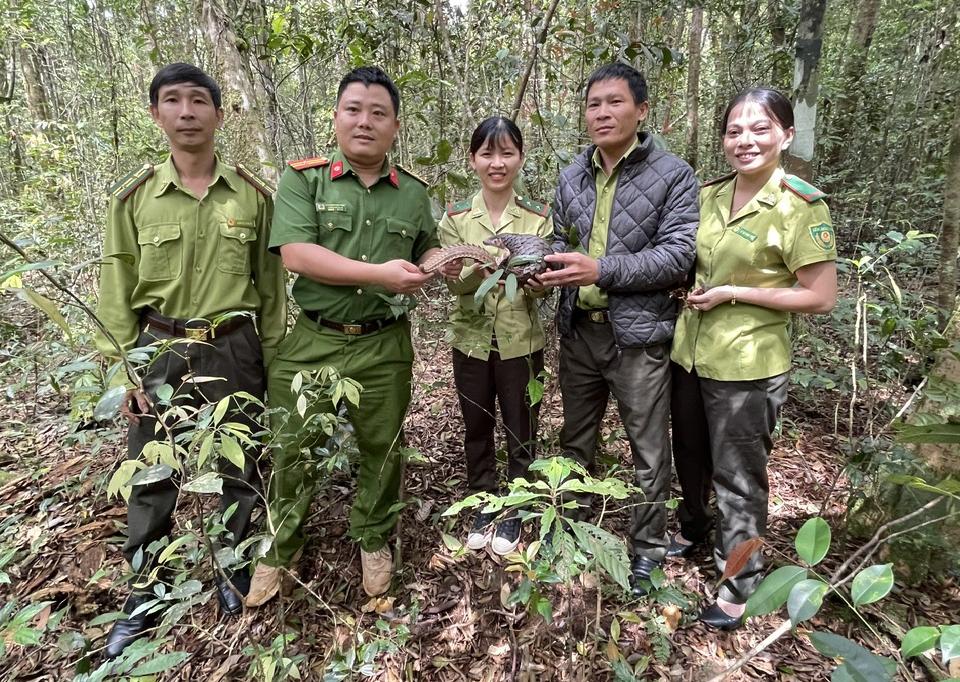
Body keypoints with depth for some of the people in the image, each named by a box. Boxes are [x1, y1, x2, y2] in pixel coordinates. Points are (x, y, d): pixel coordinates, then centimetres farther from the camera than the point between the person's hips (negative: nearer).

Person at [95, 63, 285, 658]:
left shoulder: (253, 194, -1)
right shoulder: (133, 197, 0)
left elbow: (271, 285, 3)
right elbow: (117, 291, 3)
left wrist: (271, 360, 2)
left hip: (233, 352, 0)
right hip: (157, 352, 1)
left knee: (241, 469, 12)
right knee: (151, 479, 11)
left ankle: (238, 571, 35)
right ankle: (146, 594, 32)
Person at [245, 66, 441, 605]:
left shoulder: (414, 192, 7)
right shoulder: (303, 179, -3)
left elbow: (426, 253, 18)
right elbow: (295, 254, -16)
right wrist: (379, 273, -21)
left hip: (384, 346, 2)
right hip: (311, 342, -1)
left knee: (382, 449, 13)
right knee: (294, 451, 10)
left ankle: (375, 542, 37)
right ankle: (280, 551, 33)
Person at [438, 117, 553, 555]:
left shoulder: (538, 218, -2)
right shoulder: (455, 218, -1)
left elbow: (542, 286, -9)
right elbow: (455, 281, -13)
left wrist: (532, 277, -33)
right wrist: (482, 266, -35)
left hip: (521, 342, -1)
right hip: (471, 341, 1)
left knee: (521, 432, 11)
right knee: (476, 429, 14)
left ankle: (514, 513, 32)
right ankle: (483, 506, 35)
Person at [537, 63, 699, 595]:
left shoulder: (673, 176, -7)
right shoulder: (572, 176, 10)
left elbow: (677, 256, -15)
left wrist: (601, 270, -24)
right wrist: (546, 266, -7)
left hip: (638, 336, -5)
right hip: (578, 329, 5)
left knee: (649, 454, 8)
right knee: (575, 442, 19)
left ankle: (648, 547, 30)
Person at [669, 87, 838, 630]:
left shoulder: (802, 206, -14)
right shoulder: (709, 194, 4)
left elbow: (821, 298, -14)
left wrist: (733, 293, -19)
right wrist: (690, 286, -4)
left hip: (747, 366, -6)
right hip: (689, 352, 6)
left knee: (737, 474, 7)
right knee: (690, 456, 22)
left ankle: (740, 580, 28)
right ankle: (693, 528, 49)